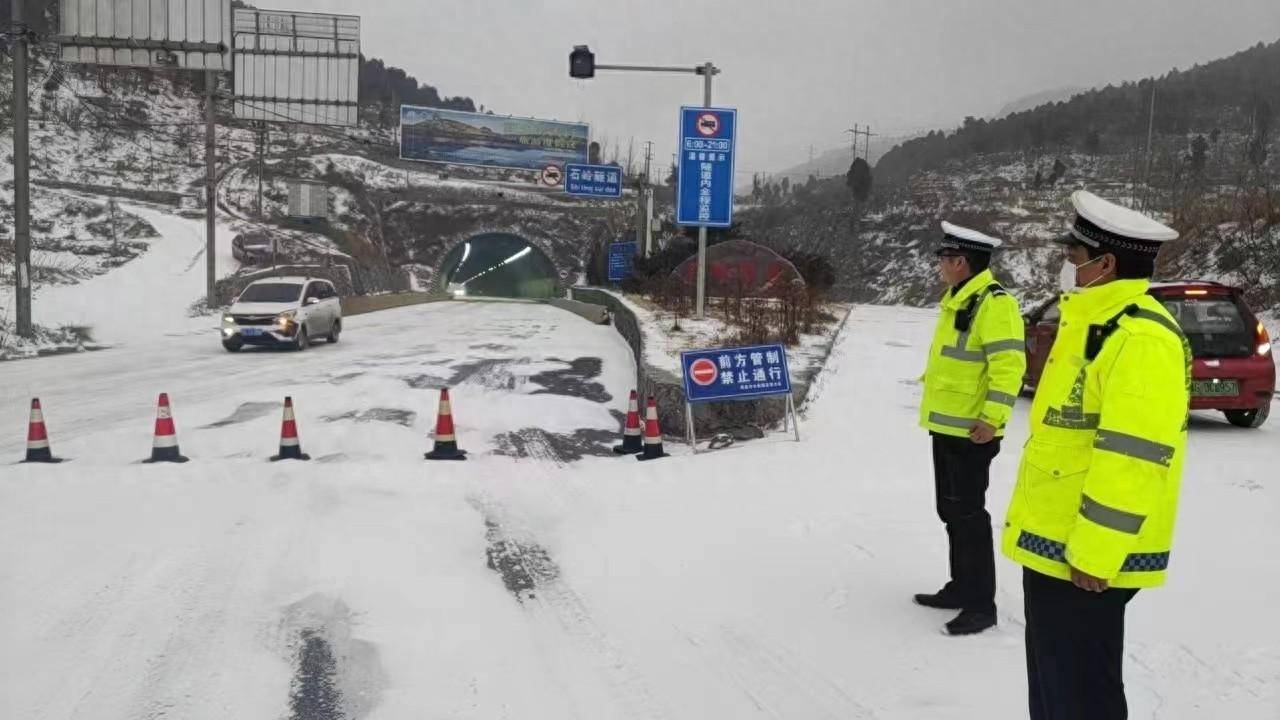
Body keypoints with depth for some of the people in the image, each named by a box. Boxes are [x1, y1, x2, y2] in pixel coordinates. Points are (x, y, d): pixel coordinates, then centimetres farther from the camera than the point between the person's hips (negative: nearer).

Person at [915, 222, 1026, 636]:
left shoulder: (994, 303, -16)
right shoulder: (957, 300, 15)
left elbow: (1009, 364, -23)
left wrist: (992, 417, -27)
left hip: (970, 431, -10)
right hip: (946, 426, 10)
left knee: (968, 515, -5)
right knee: (950, 511, 16)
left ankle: (981, 605, 3)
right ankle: (962, 588, 28)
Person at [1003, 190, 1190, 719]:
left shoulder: (1139, 337, -20)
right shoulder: (1093, 323, 14)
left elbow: (1131, 460, -25)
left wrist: (1093, 556, -22)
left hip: (1083, 559, -10)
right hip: (1052, 542, 10)